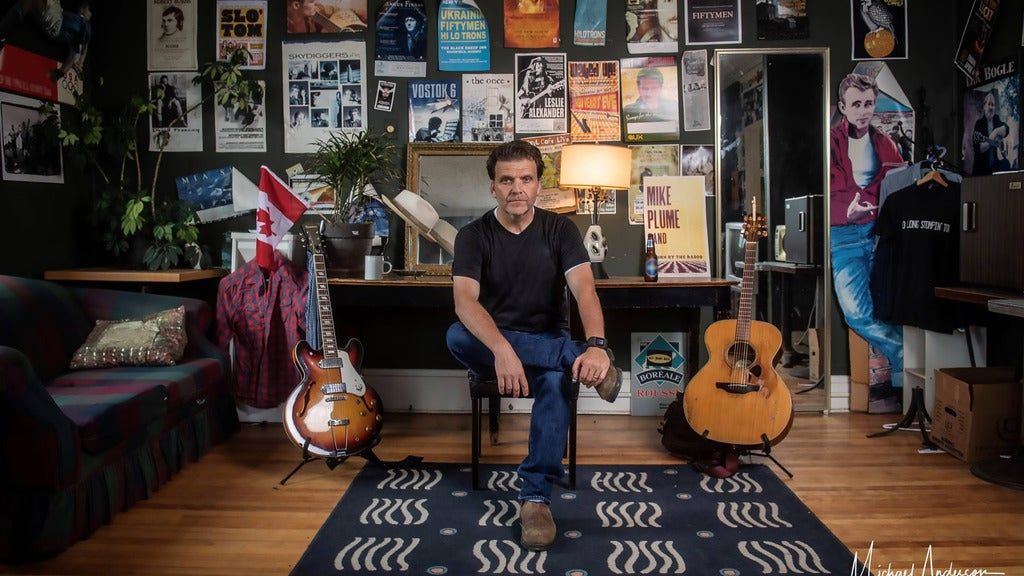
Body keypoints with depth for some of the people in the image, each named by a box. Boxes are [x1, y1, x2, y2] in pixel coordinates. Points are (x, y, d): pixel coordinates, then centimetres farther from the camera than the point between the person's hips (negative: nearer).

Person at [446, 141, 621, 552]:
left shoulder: (560, 229, -2)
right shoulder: (473, 235, -5)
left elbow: (584, 289, -18)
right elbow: (464, 301, -23)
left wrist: (596, 344, -39)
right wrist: (502, 349, -42)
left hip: (550, 346, 0)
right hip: (490, 347, 1)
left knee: (555, 380, -37)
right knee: (456, 336, -34)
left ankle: (536, 496, -29)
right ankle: (587, 363, -34)